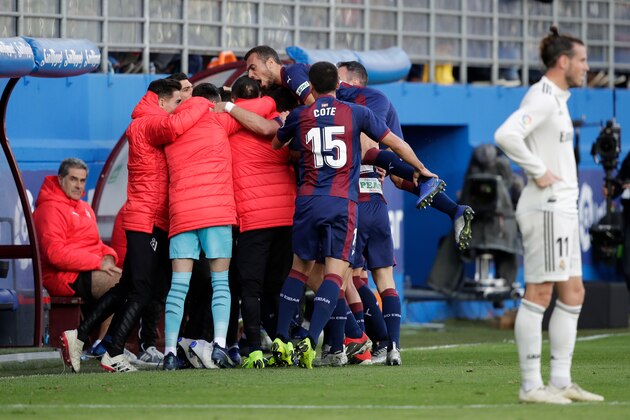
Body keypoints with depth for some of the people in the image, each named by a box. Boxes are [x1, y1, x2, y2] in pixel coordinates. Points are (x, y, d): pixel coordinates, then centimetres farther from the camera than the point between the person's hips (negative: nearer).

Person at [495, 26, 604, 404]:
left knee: (573, 294, 11)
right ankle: (531, 385, -6)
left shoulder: (557, 99, 17)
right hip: (546, 208, -10)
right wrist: (539, 172, -21)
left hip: (562, 209, 10)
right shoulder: (543, 98, -13)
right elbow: (506, 135, -28)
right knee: (539, 295, -8)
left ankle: (561, 382, 13)